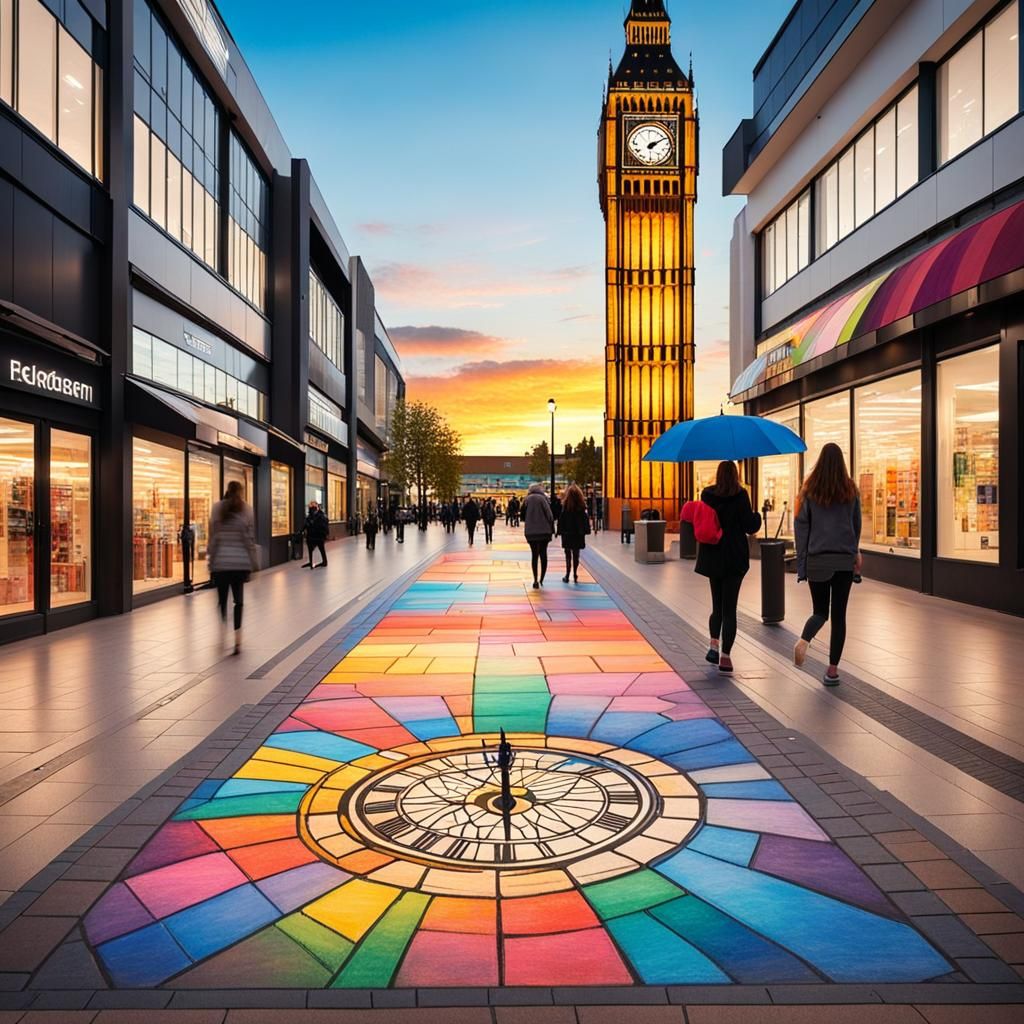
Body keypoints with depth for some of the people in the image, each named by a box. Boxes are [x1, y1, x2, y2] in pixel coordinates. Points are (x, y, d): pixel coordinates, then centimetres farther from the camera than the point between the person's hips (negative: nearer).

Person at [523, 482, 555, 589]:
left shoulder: (527, 499, 3)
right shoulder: (543, 498, -2)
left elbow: (523, 516, 7)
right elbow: (549, 515, -7)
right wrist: (552, 529, -1)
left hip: (531, 532, 1)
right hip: (544, 531, -1)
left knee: (534, 555, 7)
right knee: (543, 555, 9)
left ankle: (536, 580, 1)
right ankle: (541, 580, 6)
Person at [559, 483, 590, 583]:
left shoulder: (566, 504, -10)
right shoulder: (582, 504, 1)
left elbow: (561, 519, -13)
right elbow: (586, 518, 3)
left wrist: (560, 530, -9)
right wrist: (585, 530, 8)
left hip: (568, 533, -3)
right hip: (579, 533, 3)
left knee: (568, 555, 2)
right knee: (576, 555, 10)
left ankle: (567, 576, -1)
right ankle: (575, 576, 11)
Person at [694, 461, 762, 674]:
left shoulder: (707, 494, 1)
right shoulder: (740, 495, -8)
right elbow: (750, 526, -8)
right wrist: (758, 516, 12)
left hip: (712, 557, 3)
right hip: (735, 558, -3)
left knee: (717, 605, 17)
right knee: (729, 607, 1)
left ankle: (714, 644, 2)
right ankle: (725, 655, -2)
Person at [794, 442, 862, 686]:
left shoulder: (810, 491, -2)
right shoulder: (850, 490, 2)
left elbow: (801, 526, -3)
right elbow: (857, 526, 11)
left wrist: (801, 564, 1)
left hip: (817, 559, 0)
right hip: (845, 560, 1)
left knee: (820, 611, 11)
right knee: (839, 614, 5)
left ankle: (804, 640, -20)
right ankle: (833, 669, 4)